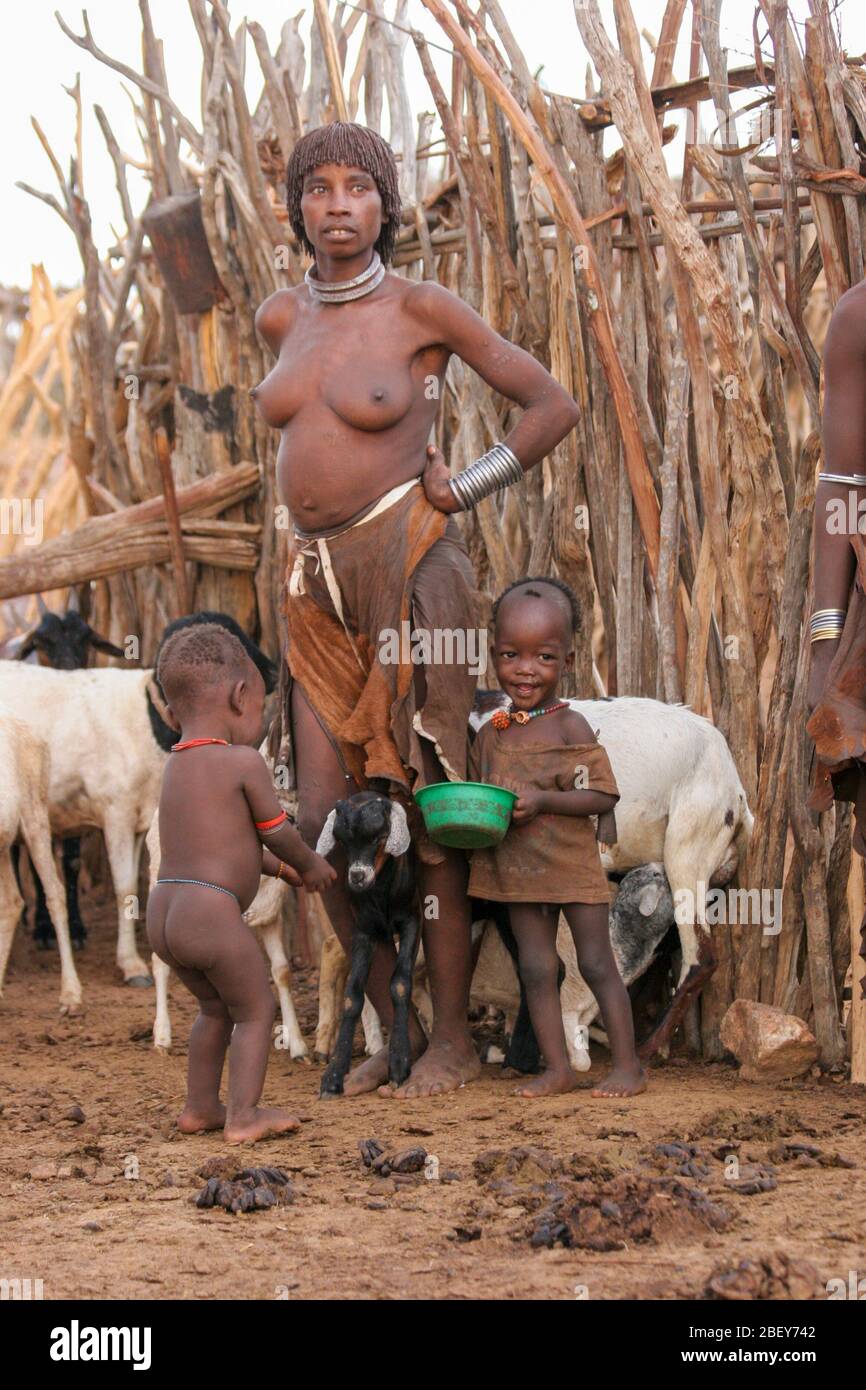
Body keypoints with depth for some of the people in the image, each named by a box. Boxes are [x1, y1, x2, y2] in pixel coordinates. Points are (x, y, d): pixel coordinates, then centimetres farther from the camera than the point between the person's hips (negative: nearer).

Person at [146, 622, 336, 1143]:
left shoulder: (176, 766, 16)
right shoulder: (244, 762, -9)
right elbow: (276, 832, 0)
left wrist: (274, 866, 33)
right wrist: (312, 865, 19)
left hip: (162, 918, 8)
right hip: (213, 915, -8)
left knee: (216, 1009, 26)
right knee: (256, 1011, 9)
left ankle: (200, 1106, 31)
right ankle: (243, 1115, 5)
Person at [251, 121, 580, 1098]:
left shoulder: (422, 309, -7)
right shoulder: (282, 319, 9)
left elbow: (554, 405, -1)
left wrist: (458, 490, -5)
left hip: (408, 569, -6)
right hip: (318, 584, 6)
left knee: (425, 810, -3)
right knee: (324, 823, 2)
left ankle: (453, 1039, 8)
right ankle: (392, 1030, 15)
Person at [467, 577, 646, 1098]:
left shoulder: (570, 726, -11)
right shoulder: (491, 734, 6)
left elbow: (603, 796, -15)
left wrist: (543, 801, -24)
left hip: (572, 864, -5)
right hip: (517, 870, 6)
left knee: (597, 963, 0)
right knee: (536, 968, 7)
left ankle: (628, 1065, 8)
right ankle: (558, 1068, 14)